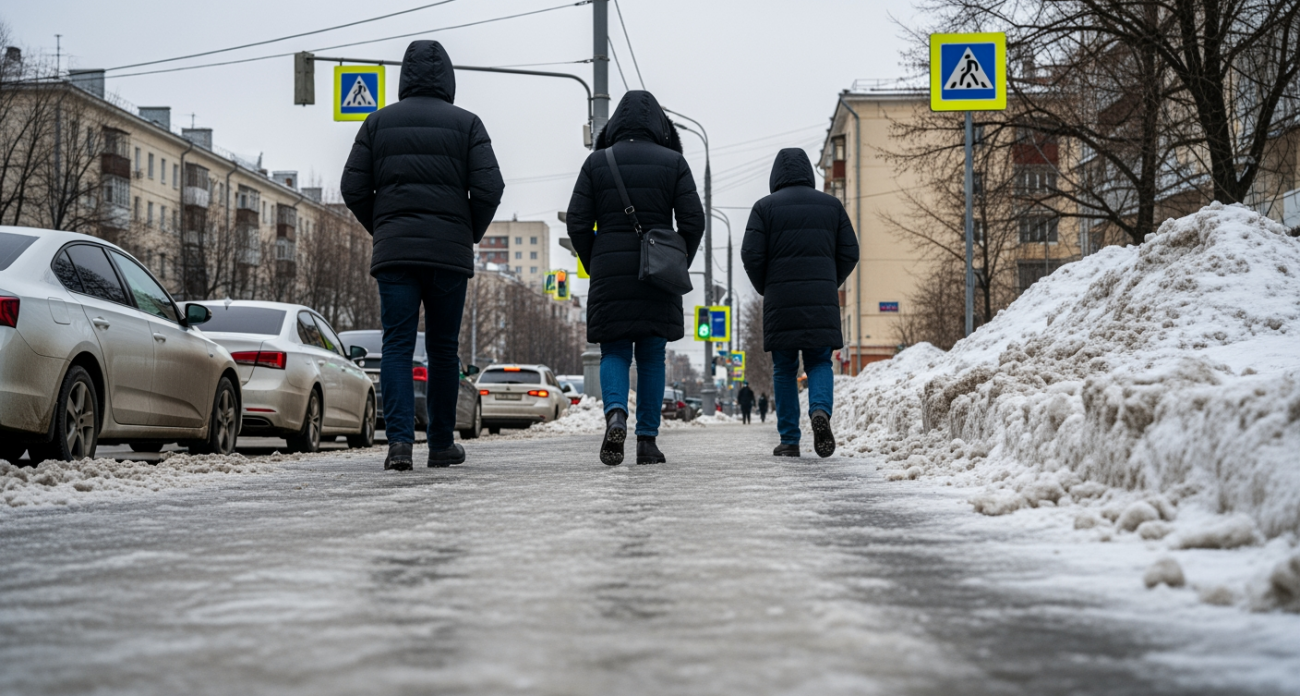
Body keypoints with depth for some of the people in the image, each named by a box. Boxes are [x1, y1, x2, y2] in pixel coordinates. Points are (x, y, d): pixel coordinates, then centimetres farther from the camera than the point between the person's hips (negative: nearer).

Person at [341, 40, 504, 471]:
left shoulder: (378, 123, 8)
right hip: (449, 253, -1)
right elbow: (489, 188, -5)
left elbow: (354, 189, 3)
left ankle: (400, 440, -15)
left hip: (393, 252, 1)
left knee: (397, 347, -1)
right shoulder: (466, 124, 3)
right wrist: (471, 234, 10)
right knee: (443, 349, 8)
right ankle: (441, 444, 15)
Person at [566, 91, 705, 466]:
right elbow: (693, 221, -3)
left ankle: (615, 414, -20)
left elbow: (577, 222, -1)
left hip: (609, 273, 0)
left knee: (614, 352, 7)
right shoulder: (673, 162, 2)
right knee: (651, 356, 9)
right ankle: (647, 440, 7)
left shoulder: (597, 162, 3)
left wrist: (594, 266, 11)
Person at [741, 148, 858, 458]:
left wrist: (765, 289, 10)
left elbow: (751, 255, -5)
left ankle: (789, 440, 4)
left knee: (784, 370, 6)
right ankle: (820, 409, -20)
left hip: (781, 301, -1)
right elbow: (850, 252, 7)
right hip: (822, 301, 1)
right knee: (819, 363, 10)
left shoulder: (765, 206, 2)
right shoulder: (831, 204, 10)